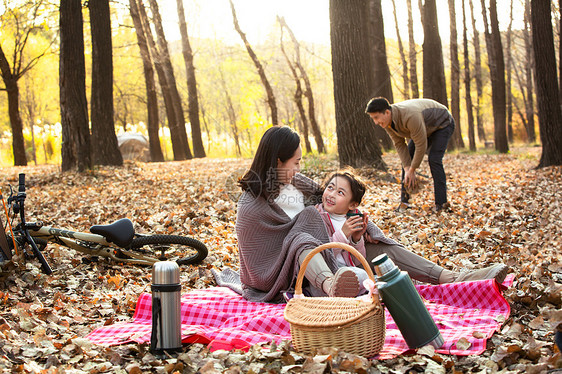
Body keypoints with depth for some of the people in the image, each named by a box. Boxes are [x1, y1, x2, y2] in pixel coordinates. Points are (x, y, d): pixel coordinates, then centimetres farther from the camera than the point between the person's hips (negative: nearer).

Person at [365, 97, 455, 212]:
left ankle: (441, 204, -20)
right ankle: (404, 200, 4)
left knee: (434, 159, -23)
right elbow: (399, 145, -11)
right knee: (406, 159, -1)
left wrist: (412, 170, -25)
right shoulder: (386, 121, -18)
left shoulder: (410, 116, -43)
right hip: (425, 129, 8)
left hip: (443, 124, -8)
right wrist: (407, 169, -20)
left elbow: (421, 145, -35)